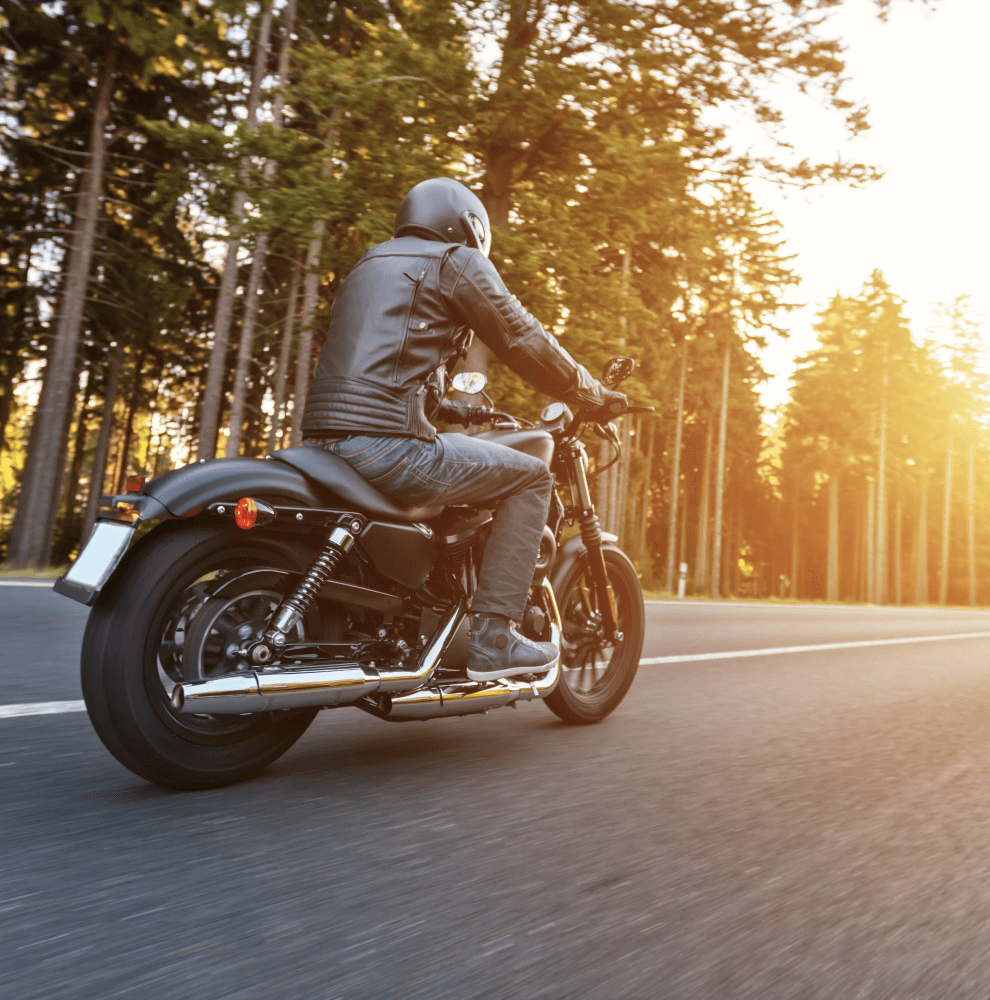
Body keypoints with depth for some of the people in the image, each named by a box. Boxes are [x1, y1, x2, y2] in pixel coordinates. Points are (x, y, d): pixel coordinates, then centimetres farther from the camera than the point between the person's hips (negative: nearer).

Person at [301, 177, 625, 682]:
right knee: (530, 477, 3)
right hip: (386, 441, -9)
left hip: (324, 441, 9)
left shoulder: (371, 263, 31)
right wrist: (596, 394, 16)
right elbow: (523, 342, 2)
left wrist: (456, 410, 42)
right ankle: (493, 638, -3)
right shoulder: (458, 260, 6)